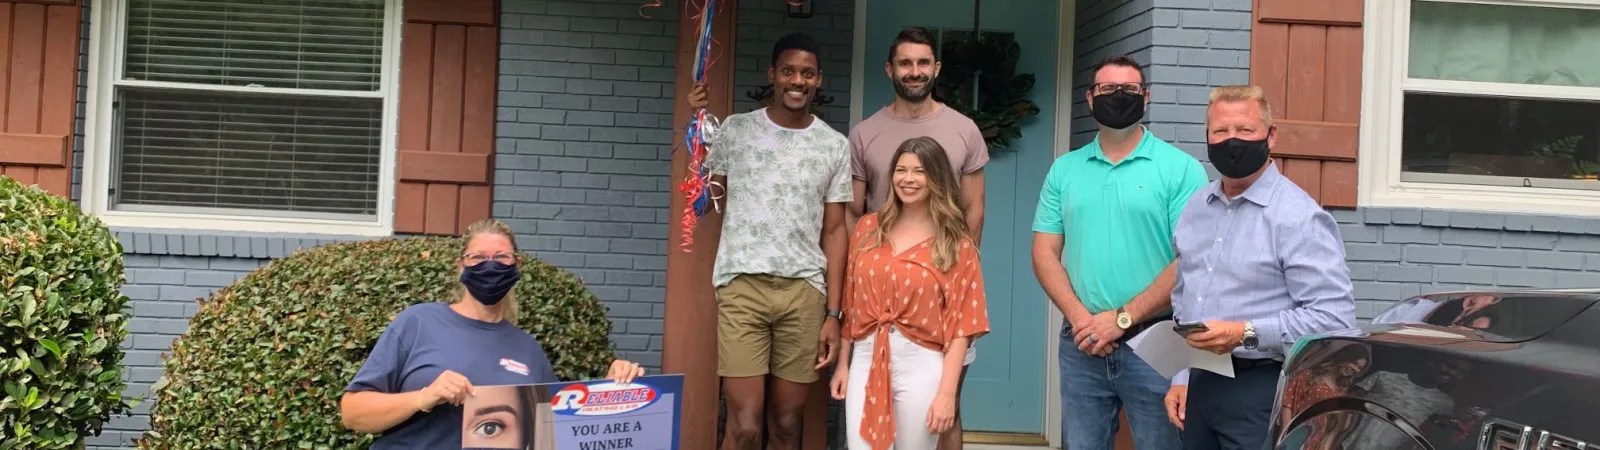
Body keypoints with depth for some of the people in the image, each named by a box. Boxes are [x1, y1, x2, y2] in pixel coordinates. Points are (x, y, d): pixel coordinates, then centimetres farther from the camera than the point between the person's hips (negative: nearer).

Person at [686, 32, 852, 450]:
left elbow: (834, 231, 9)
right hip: (742, 285, -2)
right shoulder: (735, 129, 6)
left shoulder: (835, 145, 9)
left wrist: (833, 313, 4)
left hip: (804, 291, 2)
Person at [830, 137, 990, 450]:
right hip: (866, 359, 2)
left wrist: (947, 391, -10)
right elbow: (852, 302, 11)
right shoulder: (869, 228, 8)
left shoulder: (955, 245, -2)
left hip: (921, 364, -2)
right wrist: (843, 363, 11)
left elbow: (960, 322, -5)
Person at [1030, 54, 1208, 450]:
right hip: (1081, 344, 3)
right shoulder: (1064, 170, 9)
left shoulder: (1181, 168, -3)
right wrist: (1080, 318, -9)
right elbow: (1045, 253, 5)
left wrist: (1121, 318, -14)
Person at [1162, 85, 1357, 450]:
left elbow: (1335, 317, -18)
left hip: (1260, 391, -6)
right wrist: (1179, 378, 11)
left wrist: (1246, 333, -22)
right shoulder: (1195, 208, 11)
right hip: (1199, 388, 6)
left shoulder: (1298, 217, -13)